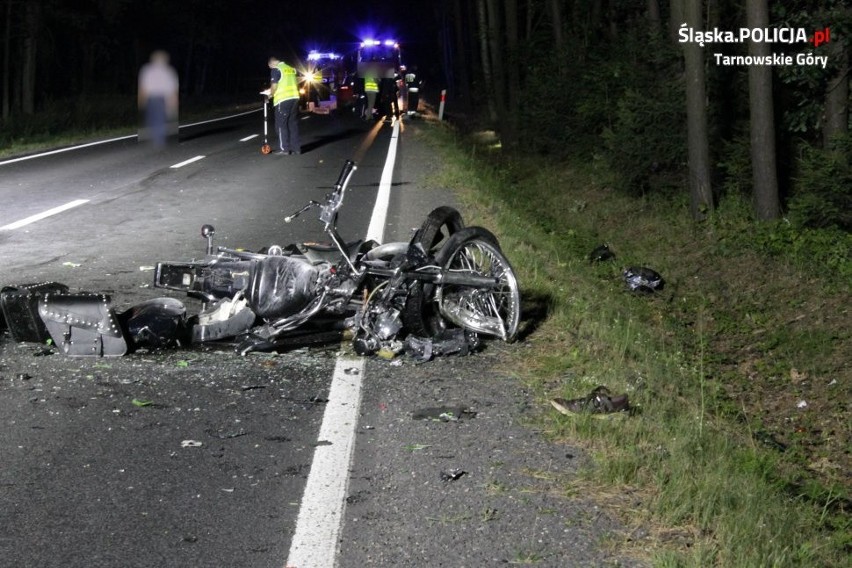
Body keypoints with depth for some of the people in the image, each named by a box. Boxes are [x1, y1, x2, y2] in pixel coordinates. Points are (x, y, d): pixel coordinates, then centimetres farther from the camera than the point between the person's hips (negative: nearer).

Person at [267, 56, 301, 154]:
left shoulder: (276, 70, -5)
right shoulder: (291, 69, 16)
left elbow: (274, 86, -9)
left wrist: (271, 94, 8)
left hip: (283, 99, -7)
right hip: (294, 98, 7)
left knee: (281, 124, 1)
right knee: (293, 124, 11)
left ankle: (285, 148, -2)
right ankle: (296, 148, 11)